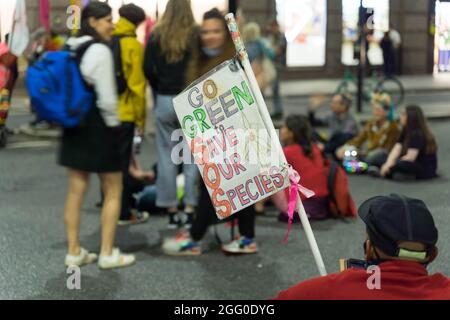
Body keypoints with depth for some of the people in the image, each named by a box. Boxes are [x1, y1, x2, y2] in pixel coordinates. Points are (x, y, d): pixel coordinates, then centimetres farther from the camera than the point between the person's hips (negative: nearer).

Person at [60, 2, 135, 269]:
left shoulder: (68, 49, 9)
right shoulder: (100, 51, -17)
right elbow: (107, 97, -19)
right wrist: (115, 124, -7)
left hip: (74, 125, 8)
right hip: (98, 126, -8)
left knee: (76, 191, 12)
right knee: (113, 191, 6)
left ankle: (74, 252, 18)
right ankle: (107, 254, 10)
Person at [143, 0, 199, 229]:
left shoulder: (156, 36, 1)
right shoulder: (196, 35, -5)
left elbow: (147, 68, -4)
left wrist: (159, 88, 9)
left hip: (164, 100, 2)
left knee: (166, 156, 8)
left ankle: (171, 211, 11)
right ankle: (190, 209, 5)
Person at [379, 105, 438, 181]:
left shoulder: (417, 134, -19)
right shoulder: (406, 132, 9)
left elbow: (410, 157, -24)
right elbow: (396, 149, -2)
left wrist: (391, 166, -17)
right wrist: (388, 164, -20)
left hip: (426, 169, -10)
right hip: (415, 164, 10)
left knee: (397, 165, -35)